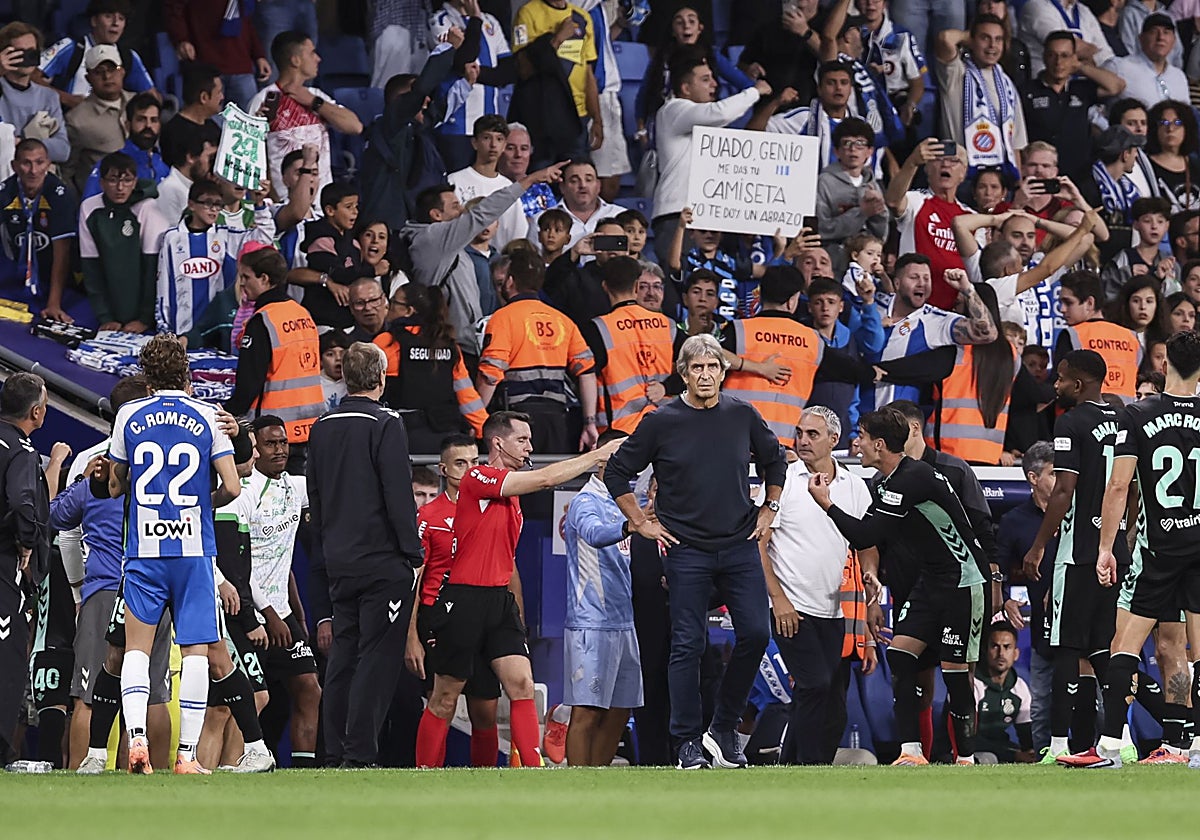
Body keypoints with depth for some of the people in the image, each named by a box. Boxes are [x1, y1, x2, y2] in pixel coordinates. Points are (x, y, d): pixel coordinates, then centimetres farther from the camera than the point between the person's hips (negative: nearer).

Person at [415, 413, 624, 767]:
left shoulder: (512, 495, 17)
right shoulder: (477, 478, -10)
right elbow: (545, 479, -19)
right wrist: (598, 454, -13)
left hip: (500, 600, 8)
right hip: (464, 600, -8)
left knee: (522, 686, -8)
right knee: (444, 701, 1)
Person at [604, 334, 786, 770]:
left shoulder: (742, 416, 5)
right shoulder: (661, 422, -3)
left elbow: (774, 460, 23)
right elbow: (617, 473, 5)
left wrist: (768, 511, 16)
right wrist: (642, 523, 1)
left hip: (739, 545, 3)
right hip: (686, 550, -3)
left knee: (755, 634, -5)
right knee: (688, 646, -3)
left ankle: (723, 729, 10)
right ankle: (689, 742, 2)